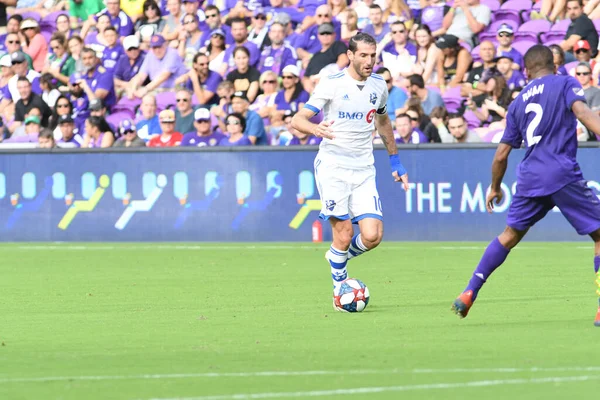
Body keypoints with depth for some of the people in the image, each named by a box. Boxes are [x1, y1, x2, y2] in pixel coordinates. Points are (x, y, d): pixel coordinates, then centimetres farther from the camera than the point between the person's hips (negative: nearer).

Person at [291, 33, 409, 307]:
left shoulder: (379, 86, 8)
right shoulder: (331, 84, -7)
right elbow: (297, 120, -11)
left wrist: (395, 161, 25)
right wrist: (316, 129, -33)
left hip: (364, 170, 4)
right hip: (332, 167, -4)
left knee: (372, 236, -9)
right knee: (343, 235, -12)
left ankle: (338, 257, 23)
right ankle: (339, 287, 11)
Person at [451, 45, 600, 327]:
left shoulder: (518, 103, 20)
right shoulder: (565, 83, 7)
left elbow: (500, 156, 22)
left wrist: (495, 188, 37)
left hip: (530, 177, 5)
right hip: (563, 174, -5)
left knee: (510, 235, 23)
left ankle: (469, 293, 19)